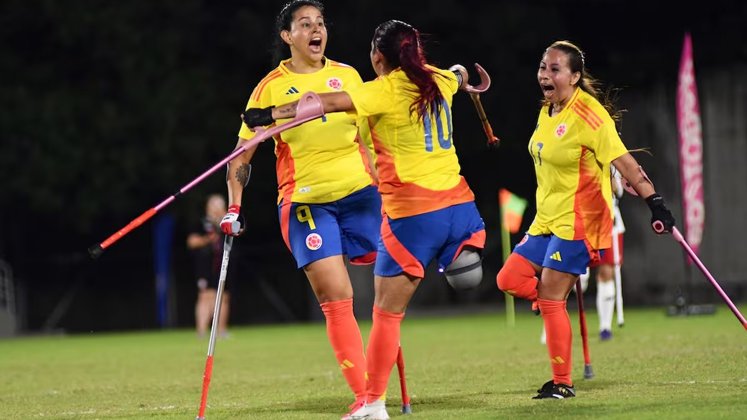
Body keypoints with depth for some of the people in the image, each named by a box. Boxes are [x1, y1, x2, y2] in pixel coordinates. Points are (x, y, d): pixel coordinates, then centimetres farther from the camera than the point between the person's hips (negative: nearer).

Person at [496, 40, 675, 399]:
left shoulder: (588, 114, -17)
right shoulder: (547, 111, 9)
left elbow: (623, 162, -20)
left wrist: (655, 202, -24)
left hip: (578, 219, -9)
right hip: (547, 219, 9)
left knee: (550, 300, -9)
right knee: (509, 280, 0)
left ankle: (562, 383, 0)